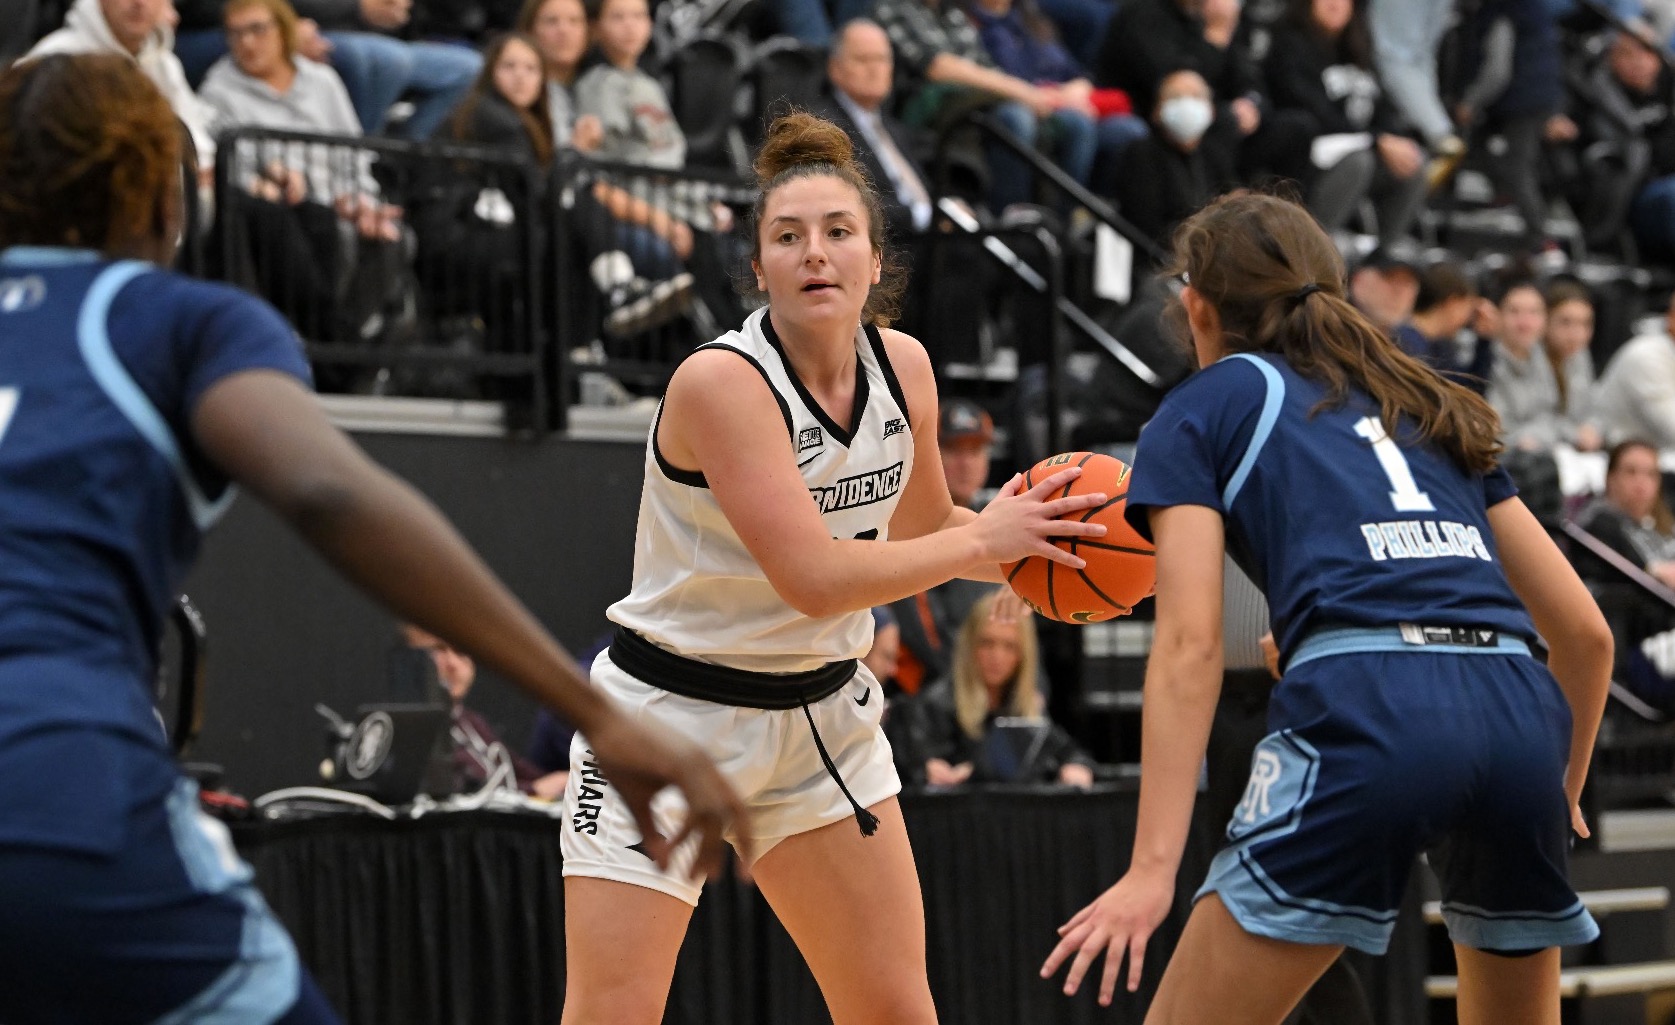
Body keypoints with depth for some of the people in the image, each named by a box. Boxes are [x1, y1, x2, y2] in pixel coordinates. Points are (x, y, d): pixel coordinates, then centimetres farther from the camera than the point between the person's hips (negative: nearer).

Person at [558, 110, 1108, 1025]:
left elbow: (922, 529, 15)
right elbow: (813, 577, -29)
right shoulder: (720, 381, -23)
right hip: (668, 713, -6)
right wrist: (984, 538, -20)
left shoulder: (903, 366, -3)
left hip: (820, 711, 6)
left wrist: (1036, 551, -2)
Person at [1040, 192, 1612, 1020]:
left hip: (1362, 709, -5)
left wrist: (1153, 869, -5)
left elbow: (1191, 647, 2)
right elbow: (1584, 631, 26)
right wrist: (1561, 794, 42)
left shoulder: (1203, 408, 17)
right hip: (1518, 713, 5)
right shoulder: (1433, 411, 31)